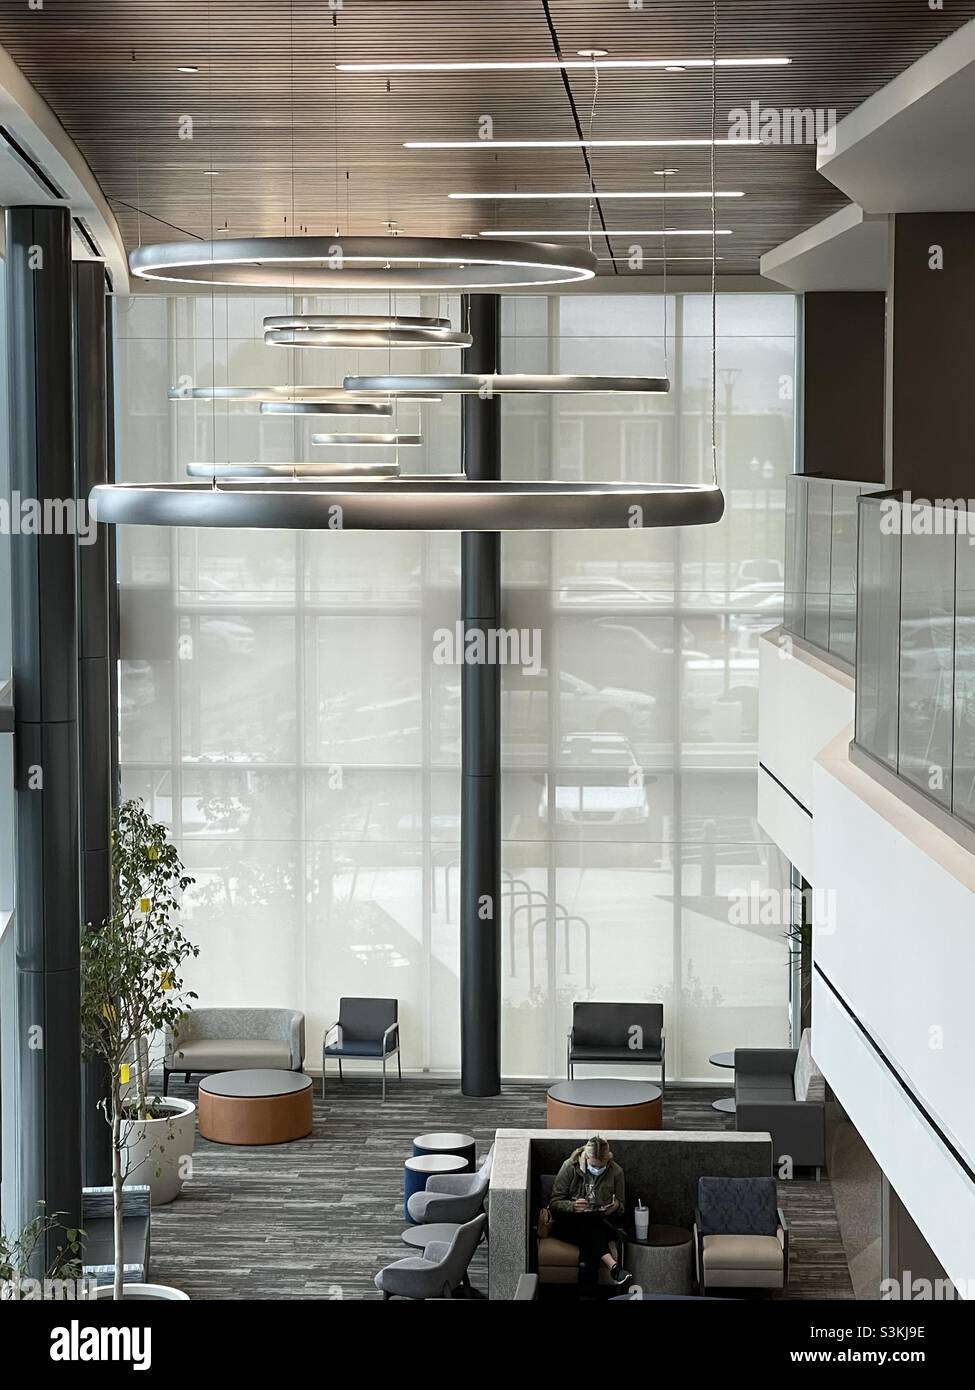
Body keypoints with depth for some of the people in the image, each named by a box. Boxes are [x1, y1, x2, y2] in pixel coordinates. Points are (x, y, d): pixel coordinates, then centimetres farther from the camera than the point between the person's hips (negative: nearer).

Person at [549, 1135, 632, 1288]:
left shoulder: (615, 1172, 1)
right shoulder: (570, 1167, -5)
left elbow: (621, 1210, 9)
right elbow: (554, 1203, -6)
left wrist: (616, 1207, -17)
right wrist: (573, 1206, -28)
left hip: (599, 1225, 2)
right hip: (568, 1223, -2)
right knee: (587, 1220, -37)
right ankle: (613, 1265, -53)